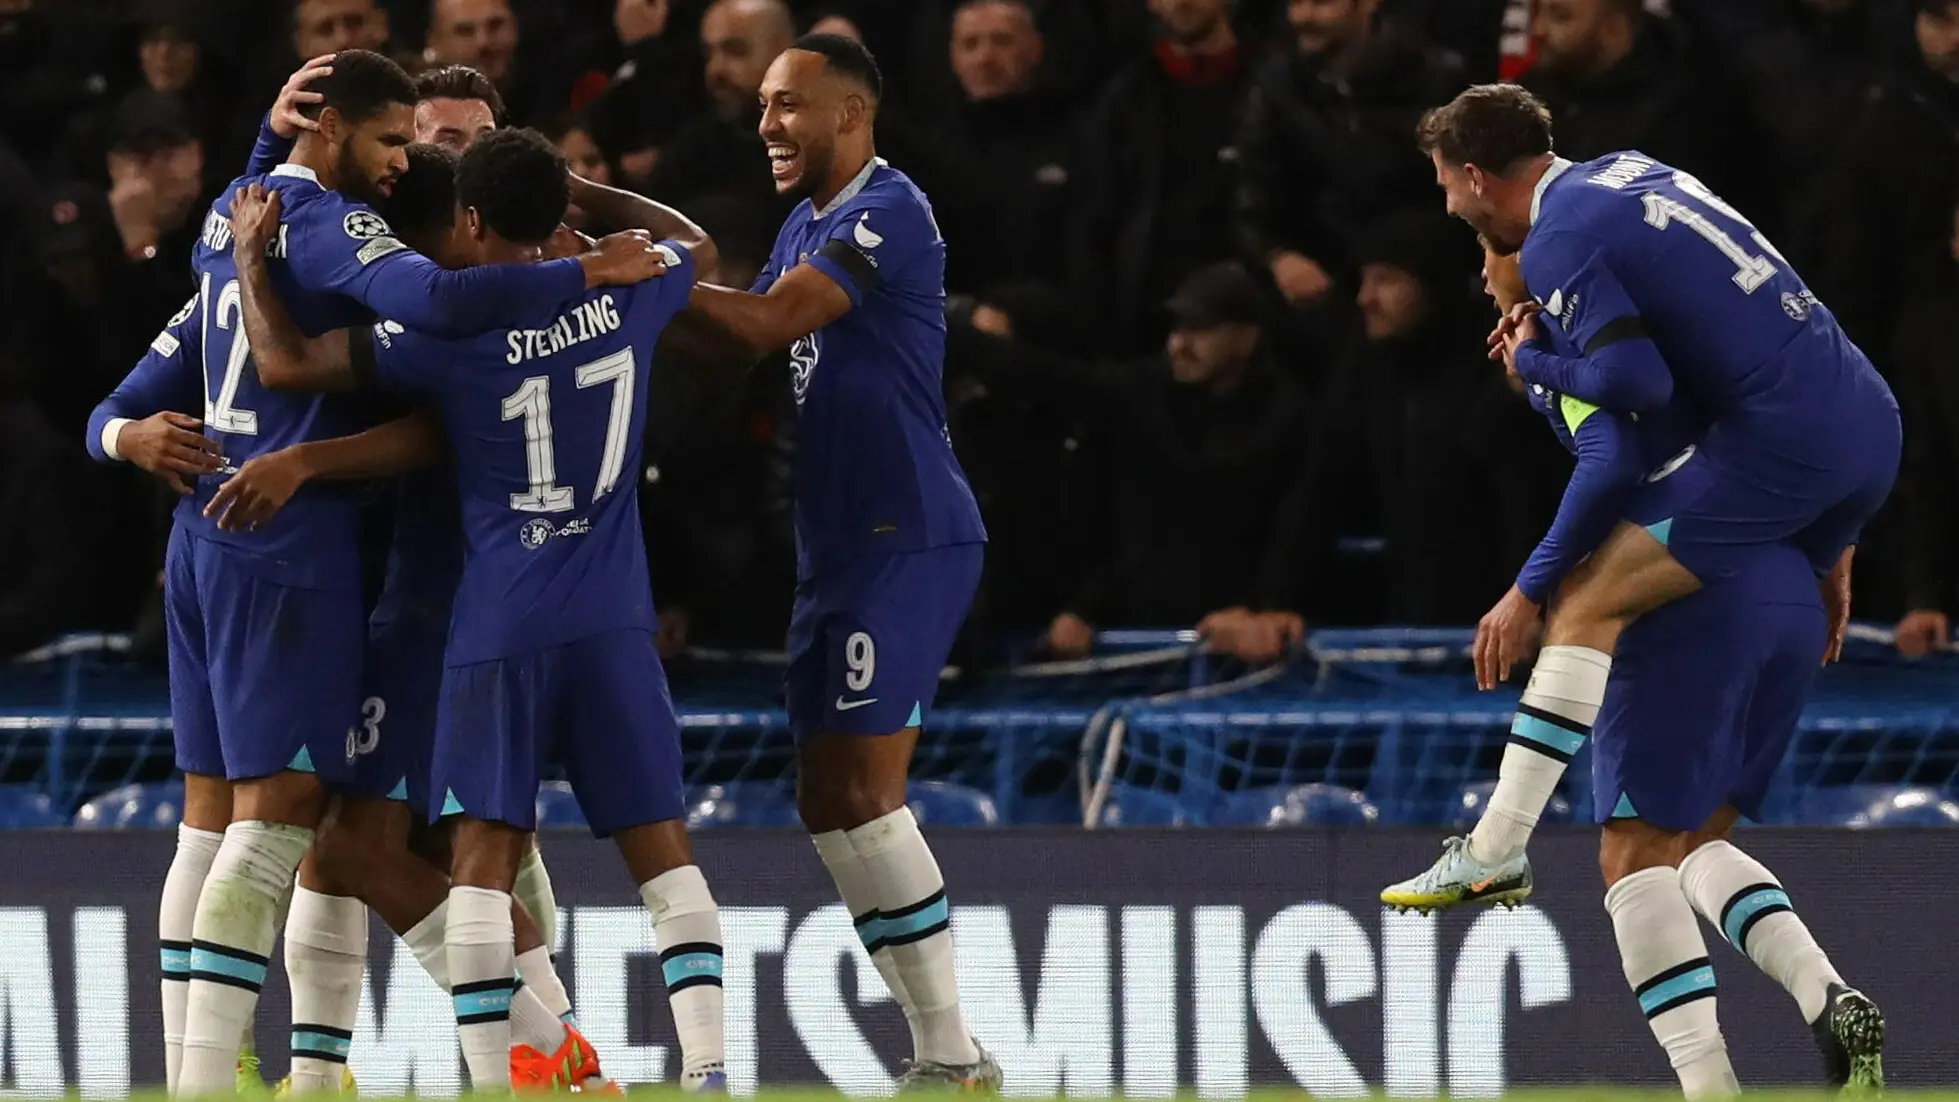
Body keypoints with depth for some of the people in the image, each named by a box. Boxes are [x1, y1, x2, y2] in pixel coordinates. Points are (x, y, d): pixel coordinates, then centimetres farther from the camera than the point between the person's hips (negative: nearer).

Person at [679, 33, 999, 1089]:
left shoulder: (886, 212, -13)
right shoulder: (807, 225, 18)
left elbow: (768, 323, -22)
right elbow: (749, 338, 17)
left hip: (907, 542, -10)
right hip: (839, 547, 10)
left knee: (861, 790, -14)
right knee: (827, 799, 8)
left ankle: (951, 1053, -10)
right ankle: (940, 1050, 12)